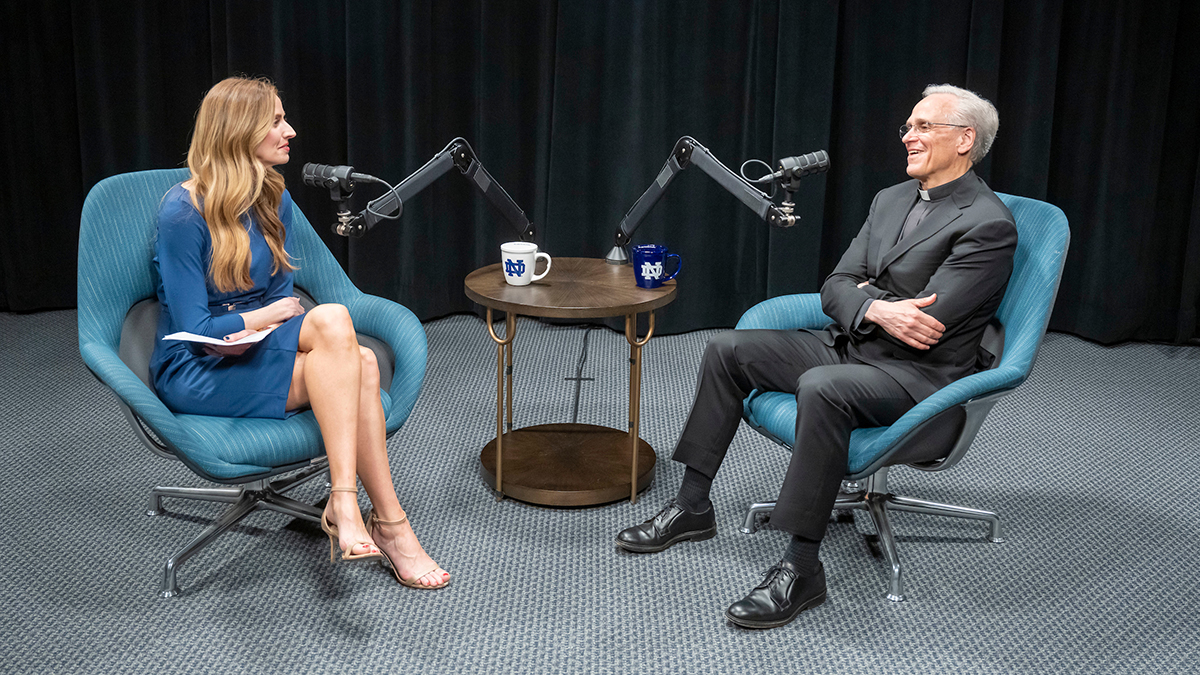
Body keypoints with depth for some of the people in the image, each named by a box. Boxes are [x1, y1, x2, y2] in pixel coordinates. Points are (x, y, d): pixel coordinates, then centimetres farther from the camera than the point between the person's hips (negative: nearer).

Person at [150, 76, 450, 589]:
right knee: (331, 319, -32)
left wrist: (248, 329, -9)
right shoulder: (183, 213, -15)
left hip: (253, 355, 6)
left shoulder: (274, 200, 6)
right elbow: (194, 330, -15)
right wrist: (265, 316, -3)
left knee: (361, 363, -28)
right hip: (196, 374, -6)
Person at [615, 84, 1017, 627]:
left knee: (820, 387, -37)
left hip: (917, 375, -9)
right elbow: (835, 288, 7)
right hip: (850, 345, 9)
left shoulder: (988, 224, -14)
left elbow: (926, 323, -22)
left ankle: (801, 568, -28)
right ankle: (692, 505, 8)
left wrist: (866, 292, -6)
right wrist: (877, 309, -14)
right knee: (727, 350, -1)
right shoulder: (891, 199, 12)